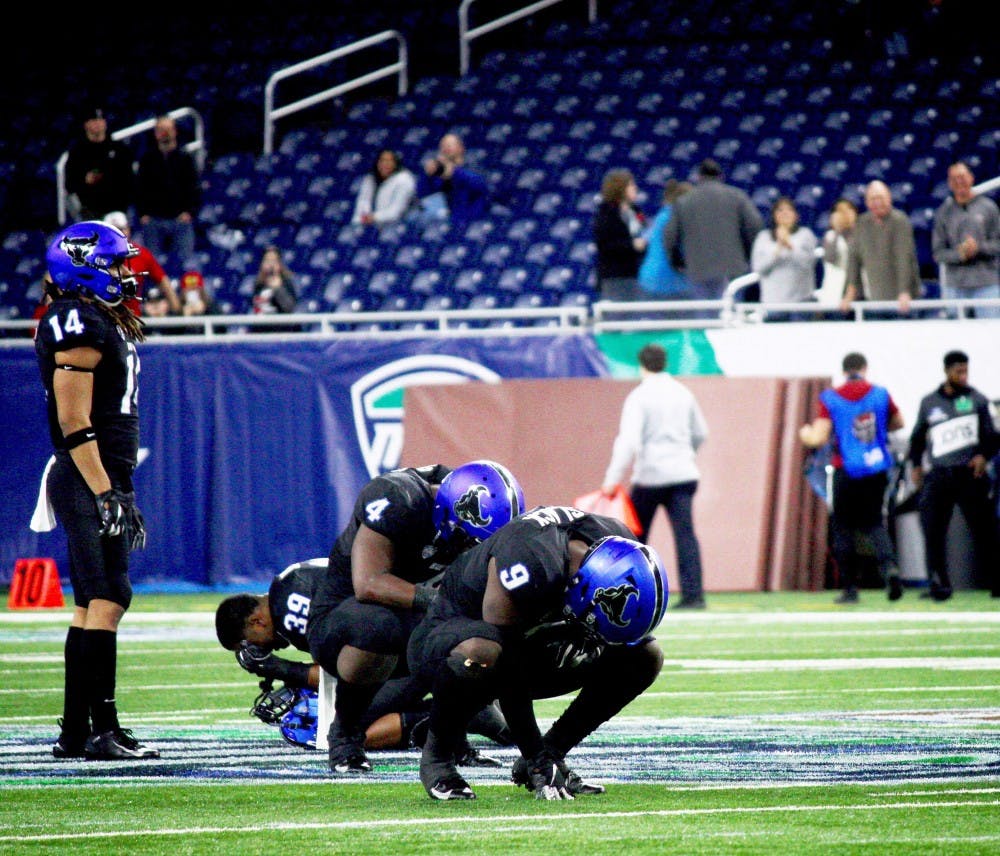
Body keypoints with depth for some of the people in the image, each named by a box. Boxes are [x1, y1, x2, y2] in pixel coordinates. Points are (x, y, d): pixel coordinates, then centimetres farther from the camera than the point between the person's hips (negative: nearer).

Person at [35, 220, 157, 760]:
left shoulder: (99, 323, 19)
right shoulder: (79, 327, -14)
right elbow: (74, 423, -19)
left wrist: (120, 492, 24)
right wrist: (105, 495, -23)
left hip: (102, 480, 11)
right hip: (91, 479, -11)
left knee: (90, 605, 10)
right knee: (106, 599, -13)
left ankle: (74, 733, 13)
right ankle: (102, 731, -15)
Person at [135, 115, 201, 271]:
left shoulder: (185, 158, 8)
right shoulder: (147, 159, 9)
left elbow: (194, 187, 5)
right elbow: (140, 188, 7)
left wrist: (190, 212, -8)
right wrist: (142, 213, -4)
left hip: (180, 218, -1)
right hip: (153, 220, 1)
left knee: (184, 261, -5)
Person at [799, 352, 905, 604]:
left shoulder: (830, 399, -6)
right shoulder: (880, 394, 0)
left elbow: (818, 438, -10)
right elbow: (898, 423, 16)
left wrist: (804, 434, 12)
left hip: (846, 472, -2)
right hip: (876, 471, 2)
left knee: (842, 527, 9)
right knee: (873, 522, 13)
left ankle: (849, 588, 5)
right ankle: (888, 564, -16)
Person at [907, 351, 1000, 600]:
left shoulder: (977, 400, 6)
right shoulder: (929, 402, 11)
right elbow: (918, 436, 21)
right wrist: (916, 465, 9)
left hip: (970, 474, -2)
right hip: (938, 476, 2)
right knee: (933, 532, -6)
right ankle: (939, 585, -2)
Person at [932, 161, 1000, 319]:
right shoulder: (943, 212, 8)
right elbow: (938, 253, 5)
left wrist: (979, 247, -14)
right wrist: (959, 254, -13)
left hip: (986, 284, -1)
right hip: (955, 285, 1)